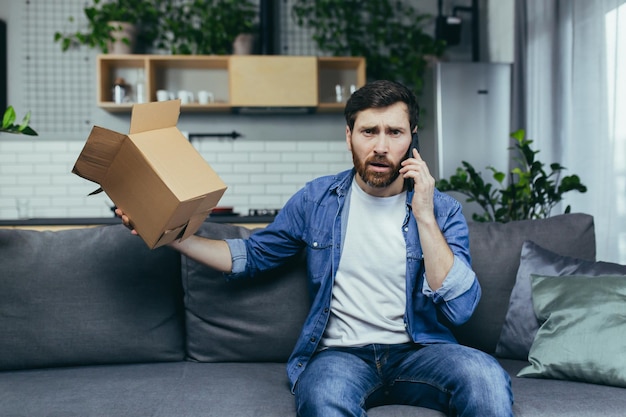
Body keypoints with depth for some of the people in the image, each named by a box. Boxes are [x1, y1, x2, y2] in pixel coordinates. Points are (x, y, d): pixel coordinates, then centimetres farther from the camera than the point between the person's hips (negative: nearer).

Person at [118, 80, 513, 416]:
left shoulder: (442, 209, 1)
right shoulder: (317, 199, 6)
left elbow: (460, 308, -11)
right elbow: (251, 255, 16)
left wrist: (424, 217, -16)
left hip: (419, 352, 1)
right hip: (341, 353, 0)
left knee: (486, 375, -32)